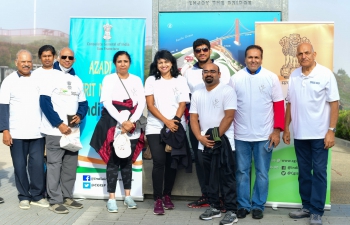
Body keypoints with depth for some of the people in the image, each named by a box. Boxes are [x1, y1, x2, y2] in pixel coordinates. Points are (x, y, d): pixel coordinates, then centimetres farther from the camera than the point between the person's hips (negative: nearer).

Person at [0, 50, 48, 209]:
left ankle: (37, 195, 13)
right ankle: (24, 196, 17)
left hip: (38, 132, 2)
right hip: (17, 133, -1)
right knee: (20, 165, 4)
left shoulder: (39, 79, 9)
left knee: (37, 164, 0)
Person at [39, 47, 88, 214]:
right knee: (54, 165, -3)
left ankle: (67, 197, 21)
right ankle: (55, 200, 5)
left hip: (72, 130, 6)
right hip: (55, 130, -5)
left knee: (70, 165, 10)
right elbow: (44, 102, -10)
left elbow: (83, 103, 16)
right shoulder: (51, 76, -2)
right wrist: (59, 124, -15)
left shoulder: (77, 80, 15)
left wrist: (80, 116, -7)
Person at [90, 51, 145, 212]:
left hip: (132, 127, 3)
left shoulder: (136, 80, 10)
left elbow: (142, 102, 1)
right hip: (113, 125, -2)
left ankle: (128, 196, 18)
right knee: (113, 161, -1)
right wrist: (122, 122, -18)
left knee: (127, 161, 9)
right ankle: (111, 199, 4)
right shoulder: (108, 79, 3)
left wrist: (132, 121, -14)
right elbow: (107, 102, -8)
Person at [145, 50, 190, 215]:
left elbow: (182, 104, 3)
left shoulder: (180, 80, 10)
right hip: (155, 128, -1)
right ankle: (158, 199, -3)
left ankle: (167, 195, 19)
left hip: (176, 127, 1)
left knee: (171, 162, 4)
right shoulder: (151, 80, 7)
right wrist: (166, 121, -12)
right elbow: (150, 105, -1)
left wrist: (175, 121, -14)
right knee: (159, 162, -10)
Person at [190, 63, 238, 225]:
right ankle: (214, 207, 24)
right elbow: (193, 118, 9)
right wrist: (200, 138, -5)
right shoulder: (197, 94, 13)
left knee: (227, 177, -2)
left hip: (223, 142, -5)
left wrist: (216, 137, -14)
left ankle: (231, 211, 5)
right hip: (204, 144, 5)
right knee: (209, 178, 12)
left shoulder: (227, 91, -4)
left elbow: (229, 116, -12)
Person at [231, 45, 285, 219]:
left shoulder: (271, 78, 0)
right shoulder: (235, 79, 2)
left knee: (262, 173, 8)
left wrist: (277, 130, -5)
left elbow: (279, 105, 1)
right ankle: (243, 205, 22)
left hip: (264, 136, 0)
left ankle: (258, 205, 21)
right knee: (242, 172, 9)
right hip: (241, 135, 1)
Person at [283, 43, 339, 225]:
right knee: (304, 173, 12)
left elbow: (334, 103, -8)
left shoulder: (326, 74, -7)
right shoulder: (294, 76, 6)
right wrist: (286, 128, 9)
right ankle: (307, 207, 23)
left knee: (319, 172, 2)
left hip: (319, 134, -4)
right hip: (299, 134, 5)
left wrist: (331, 130, -13)